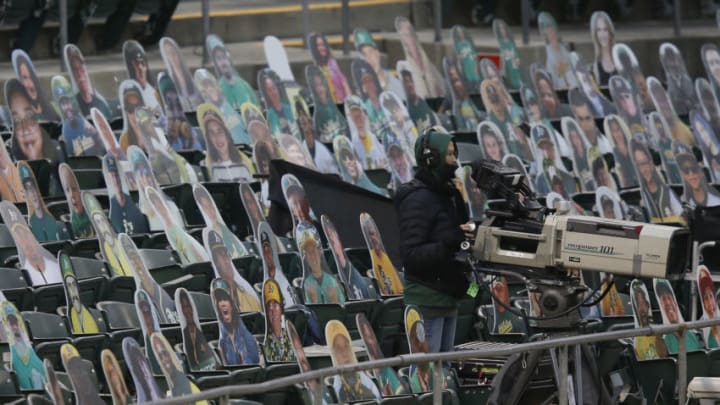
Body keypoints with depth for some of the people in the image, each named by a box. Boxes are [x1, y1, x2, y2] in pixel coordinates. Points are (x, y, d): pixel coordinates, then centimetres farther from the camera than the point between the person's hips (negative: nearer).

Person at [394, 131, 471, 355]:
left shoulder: (448, 195, 16)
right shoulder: (417, 199, -13)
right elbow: (411, 255, -20)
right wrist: (449, 242, -30)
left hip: (448, 300, 9)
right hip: (427, 301, -9)